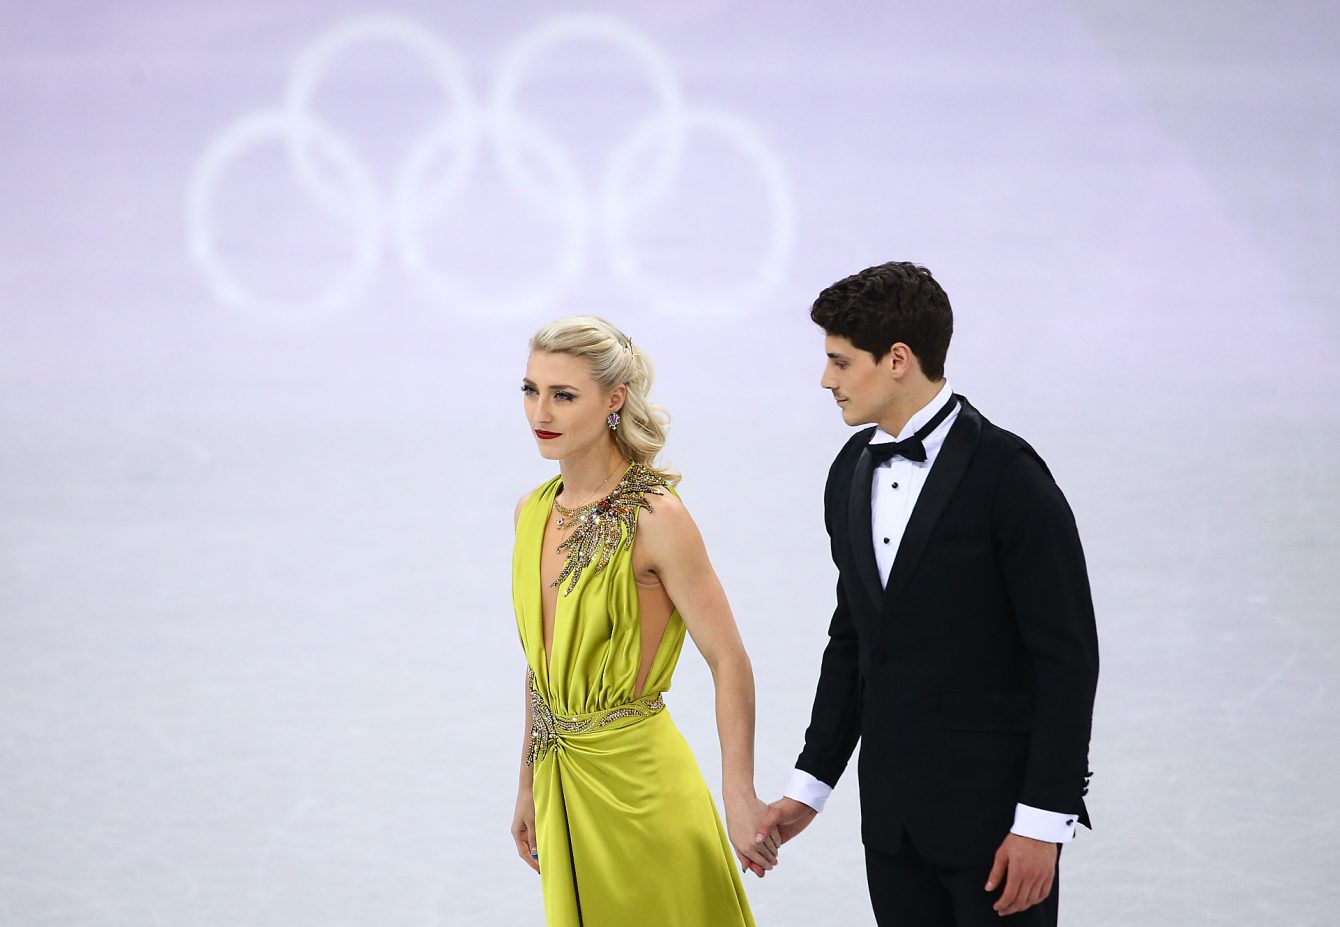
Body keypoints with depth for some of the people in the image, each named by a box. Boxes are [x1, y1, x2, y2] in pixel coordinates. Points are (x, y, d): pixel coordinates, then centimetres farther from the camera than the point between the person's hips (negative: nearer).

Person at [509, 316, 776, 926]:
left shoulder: (654, 516, -15)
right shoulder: (533, 511, 5)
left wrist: (740, 801, -20)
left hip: (638, 783, -6)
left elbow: (730, 664, -15)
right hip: (561, 782, 7)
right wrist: (530, 786, 17)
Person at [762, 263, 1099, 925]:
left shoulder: (1006, 473, -13)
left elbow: (1066, 654, -13)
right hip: (891, 808, 6)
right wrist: (810, 784, 14)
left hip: (995, 808, -6)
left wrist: (1044, 820, -16)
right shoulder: (852, 472, 10)